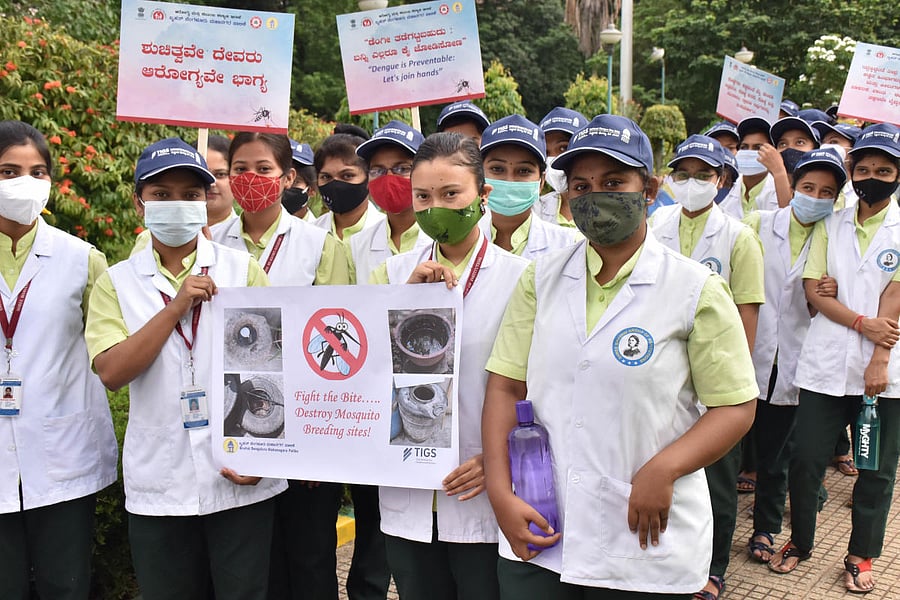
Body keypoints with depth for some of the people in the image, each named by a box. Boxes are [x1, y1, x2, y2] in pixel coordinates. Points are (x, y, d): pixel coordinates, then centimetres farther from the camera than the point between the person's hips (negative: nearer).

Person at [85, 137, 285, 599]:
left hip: (240, 479, -1)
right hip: (157, 488, 1)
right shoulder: (116, 282, 3)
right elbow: (111, 372, -9)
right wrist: (176, 306, -16)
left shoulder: (242, 269, 0)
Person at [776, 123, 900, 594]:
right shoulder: (830, 225, 9)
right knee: (805, 460, 4)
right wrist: (862, 323, -12)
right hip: (825, 364, 2)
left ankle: (861, 556, 26)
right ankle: (800, 541, 25)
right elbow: (813, 290, 2)